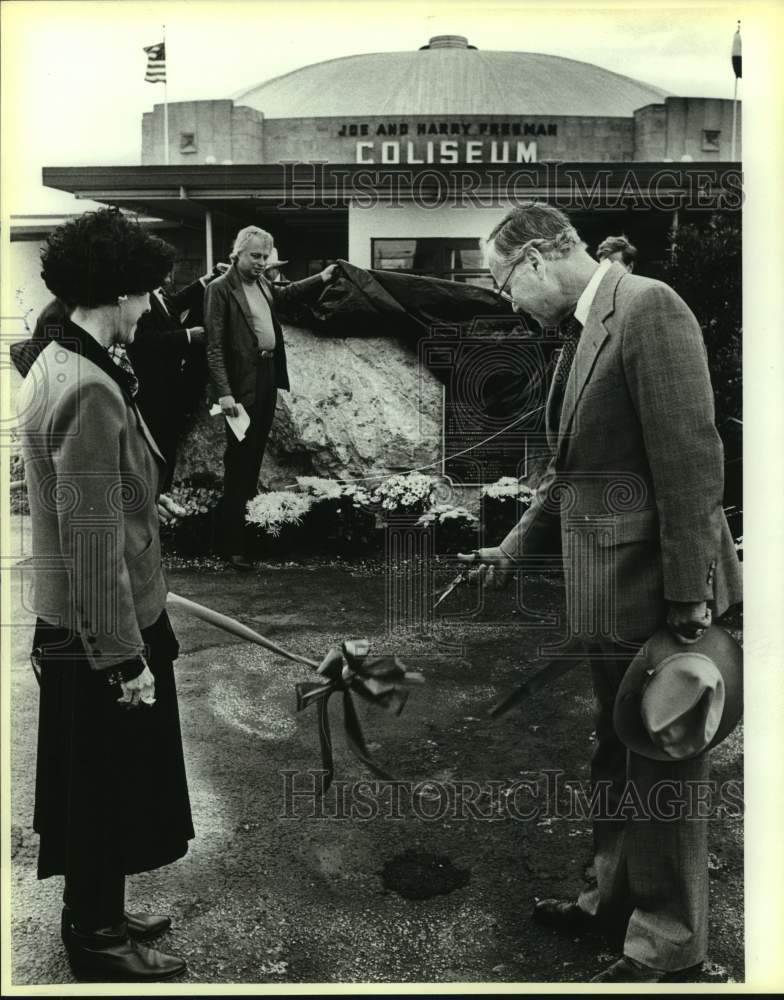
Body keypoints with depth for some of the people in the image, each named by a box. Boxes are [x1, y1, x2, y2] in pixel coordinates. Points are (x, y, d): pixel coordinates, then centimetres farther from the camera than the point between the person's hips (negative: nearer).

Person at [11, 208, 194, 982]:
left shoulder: (53, 361, 5)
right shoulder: (90, 391, -26)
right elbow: (94, 545, -25)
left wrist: (145, 503, 20)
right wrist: (126, 656, -20)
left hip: (71, 623, 10)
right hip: (103, 630, -9)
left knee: (92, 787, 23)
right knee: (108, 789, 9)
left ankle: (96, 916, 41)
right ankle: (98, 941, 29)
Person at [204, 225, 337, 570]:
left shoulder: (263, 284, 12)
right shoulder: (220, 289, -11)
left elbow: (286, 293, 35)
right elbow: (215, 346, -15)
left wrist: (321, 279, 21)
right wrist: (223, 392, -24)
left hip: (268, 375, 8)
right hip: (242, 382, -8)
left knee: (256, 454, 15)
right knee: (238, 459, -5)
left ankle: (249, 517, 27)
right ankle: (234, 544, -1)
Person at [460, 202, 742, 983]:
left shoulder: (647, 307, -16)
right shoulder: (580, 329, 12)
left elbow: (691, 458, -21)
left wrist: (689, 596, -21)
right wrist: (514, 547, 14)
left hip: (657, 586, -9)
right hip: (606, 586, 9)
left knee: (661, 765, 6)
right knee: (616, 756, 22)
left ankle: (667, 945, 24)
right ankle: (617, 895, 42)